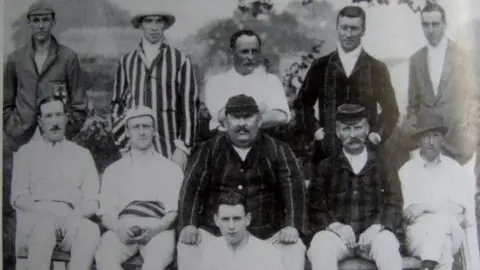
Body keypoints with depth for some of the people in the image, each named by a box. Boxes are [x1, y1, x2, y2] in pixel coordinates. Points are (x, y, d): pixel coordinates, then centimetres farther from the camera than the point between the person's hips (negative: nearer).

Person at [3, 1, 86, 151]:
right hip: (22, 141, 2)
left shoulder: (68, 57, 4)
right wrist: (13, 131, 4)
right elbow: (6, 105, 15)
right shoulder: (15, 59, 10)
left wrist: (66, 133, -2)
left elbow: (79, 106, 5)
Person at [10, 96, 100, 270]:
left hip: (71, 218, 1)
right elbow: (18, 198, 8)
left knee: (91, 229, -34)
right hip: (35, 217, -1)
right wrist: (42, 210, -12)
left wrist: (77, 215, -10)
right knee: (45, 224, -38)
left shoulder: (82, 154, 23)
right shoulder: (26, 152, 20)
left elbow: (92, 201, 13)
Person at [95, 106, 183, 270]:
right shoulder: (114, 170, 22)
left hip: (158, 229, -1)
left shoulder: (171, 169, 17)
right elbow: (106, 213, 12)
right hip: (123, 229, 1)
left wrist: (154, 229, -16)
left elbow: (174, 211, 6)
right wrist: (118, 228, -13)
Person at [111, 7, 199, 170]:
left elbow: (189, 107, -2)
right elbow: (117, 104, 12)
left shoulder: (180, 61, -1)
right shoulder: (127, 61, 8)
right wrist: (122, 145, 5)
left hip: (168, 152, -2)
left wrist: (182, 148, -6)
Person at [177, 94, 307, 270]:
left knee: (294, 249, -26)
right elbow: (192, 187, 1)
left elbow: (293, 187, -3)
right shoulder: (209, 150, 8)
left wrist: (292, 226, -18)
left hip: (268, 233, 0)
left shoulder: (277, 150, 6)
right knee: (187, 247, -24)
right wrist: (188, 224, -15)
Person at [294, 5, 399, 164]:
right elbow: (303, 102, 13)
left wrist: (378, 134, -3)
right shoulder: (320, 66, 6)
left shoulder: (377, 68, 5)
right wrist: (315, 130, 2)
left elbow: (391, 109, 10)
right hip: (327, 151, 0)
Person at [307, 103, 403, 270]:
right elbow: (315, 206, 6)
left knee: (386, 242, -34)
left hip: (372, 233, 0)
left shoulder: (383, 165, 16)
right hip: (337, 234, 0)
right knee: (320, 244, -33)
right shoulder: (325, 167, 16)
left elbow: (394, 203, 6)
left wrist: (377, 226, -14)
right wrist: (334, 225, -14)